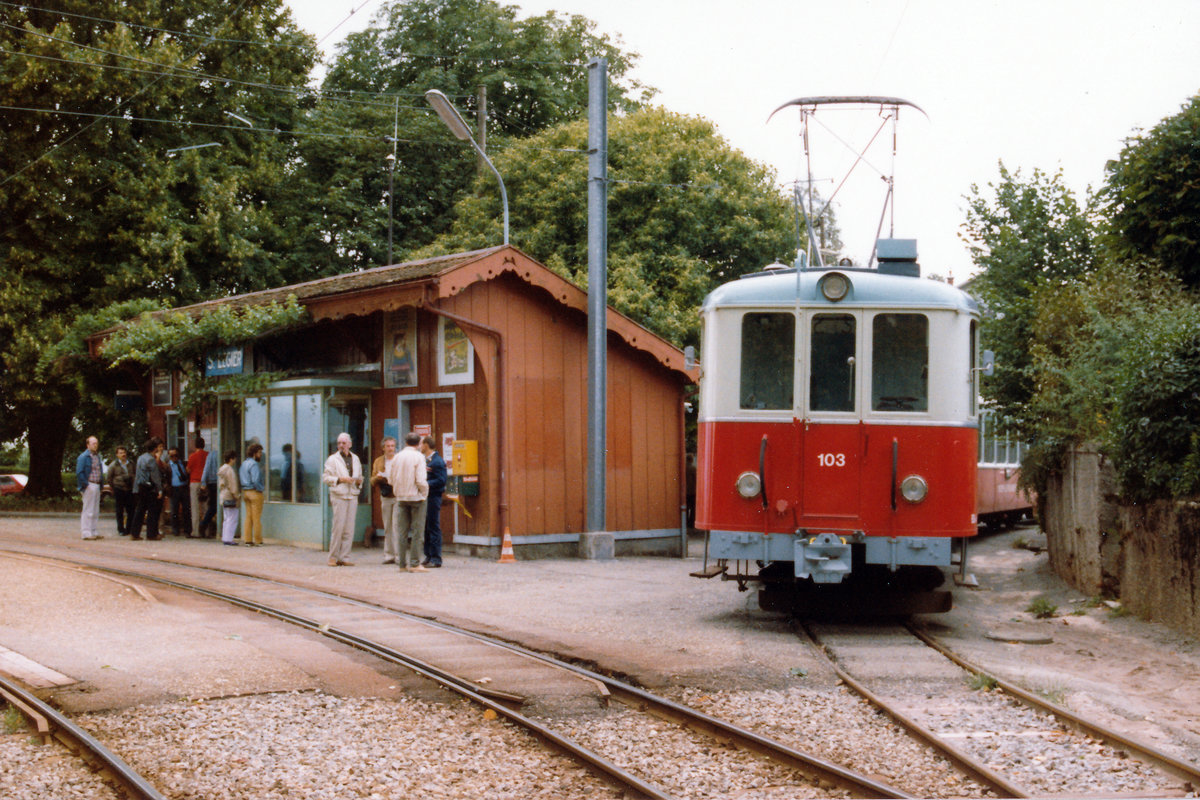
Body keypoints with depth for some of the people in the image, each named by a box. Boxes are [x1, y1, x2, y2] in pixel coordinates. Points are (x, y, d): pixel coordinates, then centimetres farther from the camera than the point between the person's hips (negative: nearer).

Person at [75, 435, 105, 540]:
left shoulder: (97, 456, 17)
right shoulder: (83, 457, -9)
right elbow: (79, 472, -14)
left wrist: (101, 484, 13)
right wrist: (85, 485, -17)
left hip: (96, 486, 8)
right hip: (89, 486, -8)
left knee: (95, 511, 12)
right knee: (88, 510, -7)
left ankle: (94, 532, 17)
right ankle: (86, 533, -5)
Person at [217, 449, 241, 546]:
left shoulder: (221, 469, 13)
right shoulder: (230, 470, -16)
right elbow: (233, 486, -17)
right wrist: (237, 496, -11)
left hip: (223, 497, 10)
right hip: (230, 498, -10)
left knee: (226, 518, 15)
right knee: (232, 519, -6)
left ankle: (224, 538, 16)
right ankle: (228, 539, -8)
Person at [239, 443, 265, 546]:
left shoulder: (244, 464, 13)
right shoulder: (254, 465, -15)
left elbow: (239, 479, 17)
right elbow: (255, 481, -24)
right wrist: (262, 488, -9)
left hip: (245, 491, 9)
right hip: (255, 492, -9)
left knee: (248, 517, 10)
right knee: (257, 518, -4)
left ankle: (247, 540, 9)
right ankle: (258, 541, -2)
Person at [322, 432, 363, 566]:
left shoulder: (355, 459, 17)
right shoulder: (332, 459, 2)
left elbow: (360, 475, 26)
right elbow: (326, 477, -3)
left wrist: (359, 481, 4)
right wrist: (340, 479, -14)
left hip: (352, 496, 5)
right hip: (338, 496, -5)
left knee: (349, 529, 1)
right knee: (338, 527, -9)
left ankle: (344, 557, 6)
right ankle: (333, 557, -1)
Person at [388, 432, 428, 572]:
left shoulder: (397, 457, 6)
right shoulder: (418, 457, -9)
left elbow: (390, 479, 10)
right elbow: (420, 480, -16)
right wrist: (424, 492, 0)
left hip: (401, 498, 5)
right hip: (416, 497, -5)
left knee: (402, 532, 9)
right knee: (417, 531, -2)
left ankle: (402, 563, 10)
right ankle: (414, 563, -6)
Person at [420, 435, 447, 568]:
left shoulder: (438, 461, -11)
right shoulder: (424, 460, 17)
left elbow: (441, 481, -17)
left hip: (433, 496, -9)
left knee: (434, 527, -6)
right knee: (425, 528, 11)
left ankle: (436, 558, -3)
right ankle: (429, 557, 17)